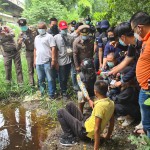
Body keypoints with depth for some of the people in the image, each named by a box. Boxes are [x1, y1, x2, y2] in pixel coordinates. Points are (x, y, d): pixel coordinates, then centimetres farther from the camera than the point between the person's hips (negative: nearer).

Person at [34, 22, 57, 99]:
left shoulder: (49, 36, -4)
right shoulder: (36, 38, 17)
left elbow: (53, 49, -10)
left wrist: (53, 60, -16)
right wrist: (34, 60, 18)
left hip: (47, 62, -6)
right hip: (38, 62, 6)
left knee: (50, 79, 0)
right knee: (40, 79, 15)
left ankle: (51, 94, 10)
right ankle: (42, 92, 29)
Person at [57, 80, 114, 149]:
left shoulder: (99, 105, -33)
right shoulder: (111, 103, -5)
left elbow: (97, 129, -32)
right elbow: (112, 123, 6)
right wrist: (108, 135, 20)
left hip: (85, 131, -8)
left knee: (61, 112, -1)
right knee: (70, 105, 14)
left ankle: (69, 137, 0)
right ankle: (71, 130, 22)